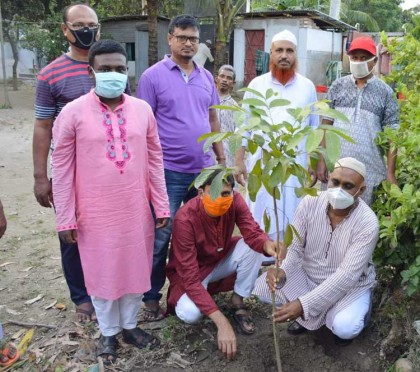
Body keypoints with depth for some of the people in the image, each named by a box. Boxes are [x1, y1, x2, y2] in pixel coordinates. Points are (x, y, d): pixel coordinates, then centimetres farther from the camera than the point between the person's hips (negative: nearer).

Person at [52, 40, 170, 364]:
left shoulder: (143, 109, 1)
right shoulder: (73, 113, -8)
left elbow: (155, 159, 6)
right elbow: (62, 169, -5)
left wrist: (161, 205, 5)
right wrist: (65, 218, -5)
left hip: (136, 211, 3)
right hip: (96, 214, -2)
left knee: (135, 268, 15)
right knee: (101, 273, 13)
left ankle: (130, 325, 38)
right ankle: (109, 332, 34)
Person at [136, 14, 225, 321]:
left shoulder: (206, 77, 10)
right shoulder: (153, 76, -5)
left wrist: (221, 158, 13)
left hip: (204, 169, 5)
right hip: (168, 171, -5)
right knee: (161, 236, 2)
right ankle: (151, 297, 17)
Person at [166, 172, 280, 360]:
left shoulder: (235, 201, -20)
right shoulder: (185, 219, -34)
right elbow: (190, 277, -36)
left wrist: (268, 244, -55)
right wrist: (222, 323, -43)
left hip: (221, 260, 4)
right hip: (190, 272, -4)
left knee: (253, 247, -24)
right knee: (189, 313, -33)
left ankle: (237, 303, -3)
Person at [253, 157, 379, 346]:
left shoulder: (368, 223, -28)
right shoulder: (310, 203, -18)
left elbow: (347, 276, -31)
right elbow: (294, 246, -13)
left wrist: (303, 304, -39)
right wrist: (281, 270, -37)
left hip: (350, 285, -3)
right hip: (308, 275, 3)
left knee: (343, 327, -31)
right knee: (263, 287, -16)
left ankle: (358, 310, 8)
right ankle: (307, 314, 11)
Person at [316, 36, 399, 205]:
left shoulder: (385, 92, 1)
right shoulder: (337, 86, 5)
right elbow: (326, 125, 5)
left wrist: (390, 173, -5)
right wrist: (321, 160, -2)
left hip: (369, 170, -1)